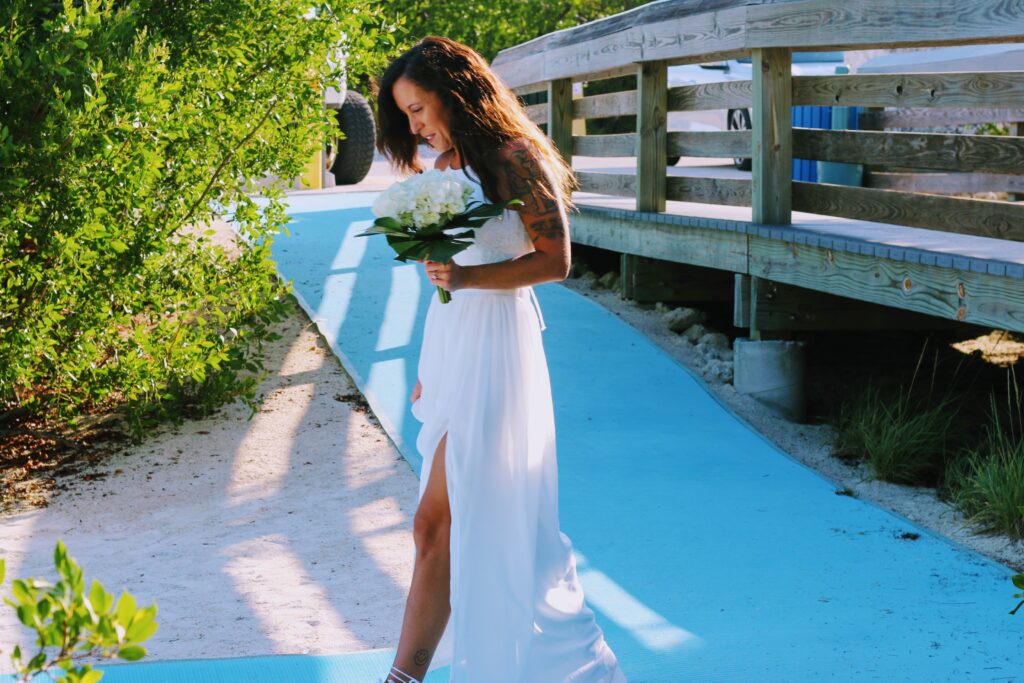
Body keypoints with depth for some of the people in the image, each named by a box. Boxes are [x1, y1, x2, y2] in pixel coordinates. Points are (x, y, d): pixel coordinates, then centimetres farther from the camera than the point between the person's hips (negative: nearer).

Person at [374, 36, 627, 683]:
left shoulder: (516, 160, -10)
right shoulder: (447, 164, 14)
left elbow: (556, 260, -12)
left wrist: (467, 277, -22)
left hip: (492, 345, -8)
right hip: (448, 339, 9)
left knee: (438, 521, -10)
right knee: (471, 518, 11)